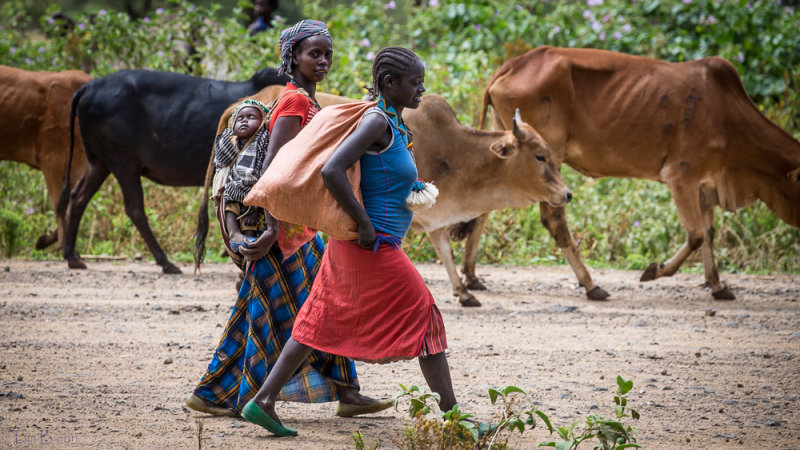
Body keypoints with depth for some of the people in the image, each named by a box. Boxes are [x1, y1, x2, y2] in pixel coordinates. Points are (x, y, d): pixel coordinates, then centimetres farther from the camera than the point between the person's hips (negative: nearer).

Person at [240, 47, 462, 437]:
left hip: (355, 245, 10)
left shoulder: (395, 125, 13)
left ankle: (262, 401, 10)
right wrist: (365, 225, -23)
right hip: (374, 247, -10)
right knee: (423, 316, -1)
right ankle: (451, 415, 4)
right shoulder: (377, 122, -17)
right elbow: (332, 170, -27)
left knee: (320, 324, 10)